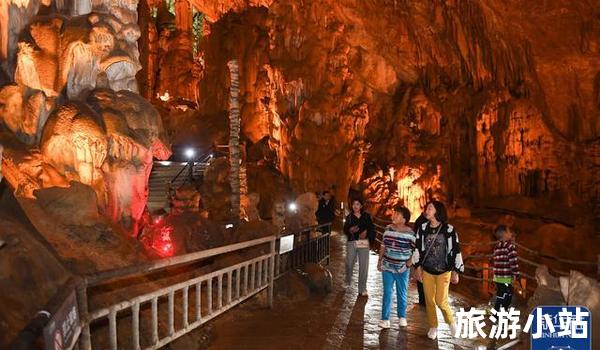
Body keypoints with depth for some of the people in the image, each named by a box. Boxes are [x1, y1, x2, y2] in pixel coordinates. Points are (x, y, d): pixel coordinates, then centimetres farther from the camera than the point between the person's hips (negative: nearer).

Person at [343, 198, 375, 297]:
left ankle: (362, 289, 6)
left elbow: (371, 228, 8)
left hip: (364, 243, 0)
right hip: (352, 242, 0)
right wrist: (350, 230, -22)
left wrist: (366, 232, -10)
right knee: (349, 264, 4)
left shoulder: (366, 216, 5)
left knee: (364, 266, -2)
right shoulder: (349, 217, 4)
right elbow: (345, 230, -2)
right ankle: (347, 282, 34)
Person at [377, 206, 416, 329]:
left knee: (402, 293, 12)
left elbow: (414, 250, -3)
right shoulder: (388, 229, 1)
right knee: (387, 293, 5)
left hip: (402, 269, -2)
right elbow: (383, 246, 9)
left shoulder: (410, 233, -10)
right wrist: (379, 261, 8)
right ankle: (385, 319, 11)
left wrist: (410, 261, -16)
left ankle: (402, 317, 30)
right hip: (387, 267, 2)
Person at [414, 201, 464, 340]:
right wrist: (418, 267, 5)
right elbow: (418, 248, 6)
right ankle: (433, 327, 29)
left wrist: (456, 272, -6)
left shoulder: (448, 229, -13)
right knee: (429, 300, 10)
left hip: (443, 271, -3)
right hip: (427, 270, 3)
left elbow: (455, 250, -8)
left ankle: (451, 321, 26)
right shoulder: (423, 228, -4)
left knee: (441, 301, -4)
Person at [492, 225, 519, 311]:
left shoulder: (496, 247, 11)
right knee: (501, 300, -3)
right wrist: (515, 274, -11)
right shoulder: (510, 246, -13)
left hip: (497, 278, 8)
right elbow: (513, 262, -18)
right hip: (506, 278, -8)